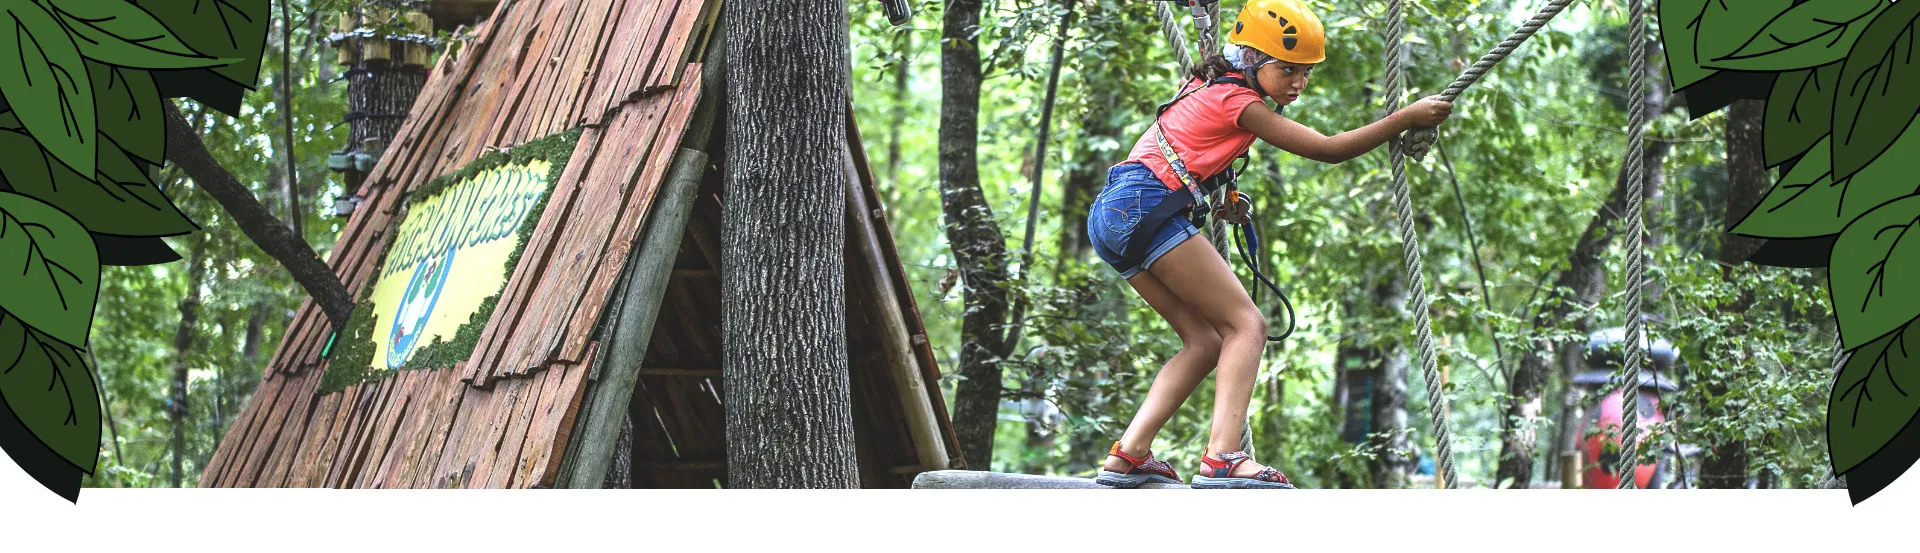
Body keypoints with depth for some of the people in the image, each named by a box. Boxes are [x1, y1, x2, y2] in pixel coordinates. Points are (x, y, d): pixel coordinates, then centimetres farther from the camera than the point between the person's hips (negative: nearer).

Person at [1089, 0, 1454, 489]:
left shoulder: (1206, 86, 22)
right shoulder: (1238, 101, -5)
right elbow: (1328, 150, -6)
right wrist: (1408, 117, -3)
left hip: (1110, 212, 9)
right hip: (1145, 205, -9)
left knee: (1205, 341, 11)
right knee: (1247, 325, -8)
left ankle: (1128, 454, 1)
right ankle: (1222, 458, -23)